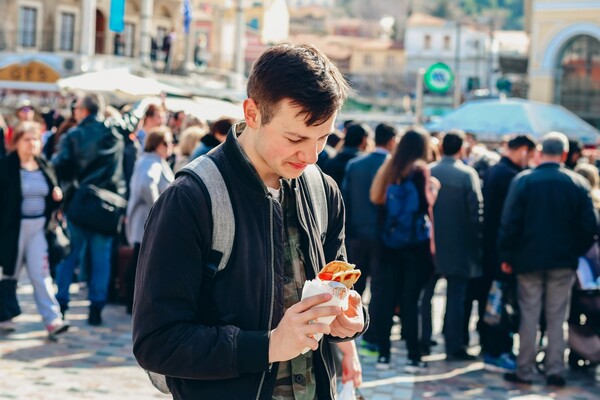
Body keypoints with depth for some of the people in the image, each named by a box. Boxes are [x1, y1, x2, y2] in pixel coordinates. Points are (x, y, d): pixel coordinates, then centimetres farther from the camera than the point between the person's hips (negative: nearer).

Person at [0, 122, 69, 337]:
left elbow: (52, 196, 19)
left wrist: (57, 197, -4)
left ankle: (52, 319, -6)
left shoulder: (44, 167, 9)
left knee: (41, 273, -1)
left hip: (39, 227, 3)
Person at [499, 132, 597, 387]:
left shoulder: (523, 181, -8)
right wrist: (576, 251, 11)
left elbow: (509, 223, -10)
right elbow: (590, 227, -3)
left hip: (529, 260, -1)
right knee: (557, 318, 9)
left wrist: (506, 256, -2)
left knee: (529, 316, 7)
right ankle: (555, 371, 10)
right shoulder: (578, 184, -4)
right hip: (564, 261, 1)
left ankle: (525, 371, 10)